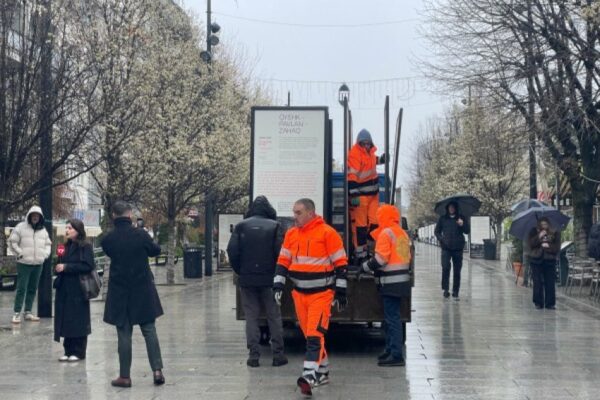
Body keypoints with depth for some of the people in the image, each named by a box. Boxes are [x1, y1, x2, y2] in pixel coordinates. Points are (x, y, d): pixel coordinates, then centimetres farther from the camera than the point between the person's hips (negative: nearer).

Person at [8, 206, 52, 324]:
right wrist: (20, 253, -10)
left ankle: (28, 312, 16)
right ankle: (17, 313, -4)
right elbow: (12, 242, -3)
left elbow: (48, 244, 22)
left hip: (38, 264, 5)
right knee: (21, 288, -7)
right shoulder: (21, 227, -3)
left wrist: (45, 254, 6)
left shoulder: (43, 230, 12)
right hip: (24, 263, -5)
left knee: (33, 289, 9)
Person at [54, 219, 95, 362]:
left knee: (78, 321, -1)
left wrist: (66, 267, -18)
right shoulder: (66, 247, 14)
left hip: (78, 290, -7)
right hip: (64, 289, 7)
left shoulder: (85, 247, -7)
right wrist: (58, 267, -1)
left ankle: (78, 352, 7)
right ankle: (68, 351, 16)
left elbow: (88, 266, -17)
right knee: (65, 321, 7)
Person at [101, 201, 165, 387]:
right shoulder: (141, 234, -9)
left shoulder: (107, 240, -8)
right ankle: (157, 370, 4)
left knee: (124, 334, 5)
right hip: (143, 291, 0)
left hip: (119, 292, 0)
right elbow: (155, 250, 8)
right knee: (149, 330, 8)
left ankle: (125, 376, 8)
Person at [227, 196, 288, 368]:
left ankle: (254, 355, 3)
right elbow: (280, 252, -10)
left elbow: (232, 251, -4)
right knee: (274, 316, 7)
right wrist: (278, 273, 4)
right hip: (268, 278, -1)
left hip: (247, 279, 1)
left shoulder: (241, 226, 3)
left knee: (251, 316, 6)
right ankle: (278, 354, 6)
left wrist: (240, 271, 8)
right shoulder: (275, 226, -2)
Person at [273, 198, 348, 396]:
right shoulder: (291, 234, 7)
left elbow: (341, 263, -8)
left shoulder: (327, 233, -12)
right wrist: (278, 285, 3)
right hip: (300, 293, 6)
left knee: (315, 335, -14)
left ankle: (309, 376, -21)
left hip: (321, 293, -6)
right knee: (310, 335, 13)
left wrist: (340, 291, -8)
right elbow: (283, 261, 14)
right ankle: (323, 372, 28)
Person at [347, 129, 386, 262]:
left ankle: (371, 249, 26)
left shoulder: (370, 151, 8)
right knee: (360, 224, -2)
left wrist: (380, 159, 16)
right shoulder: (354, 153, -18)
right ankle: (360, 254, 5)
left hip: (373, 193, 8)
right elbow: (352, 175, -21)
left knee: (374, 221, 10)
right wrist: (353, 195, -22)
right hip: (360, 194, -8)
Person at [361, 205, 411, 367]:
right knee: (391, 316, 17)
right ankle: (391, 350, 25)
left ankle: (396, 355, -9)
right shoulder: (403, 233, 15)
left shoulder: (386, 233, -13)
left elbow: (380, 259, -17)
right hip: (402, 279, 9)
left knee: (392, 318, -8)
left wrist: (365, 267, -3)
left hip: (390, 282, -9)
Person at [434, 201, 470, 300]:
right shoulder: (443, 219, 8)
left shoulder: (461, 218, 7)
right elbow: (436, 231, 14)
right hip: (446, 247, -1)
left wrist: (462, 225, -17)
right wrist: (441, 239, -4)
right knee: (445, 267, -16)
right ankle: (445, 289, -6)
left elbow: (467, 231, 3)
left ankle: (455, 292, 10)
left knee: (457, 270, 3)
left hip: (458, 248, 1)